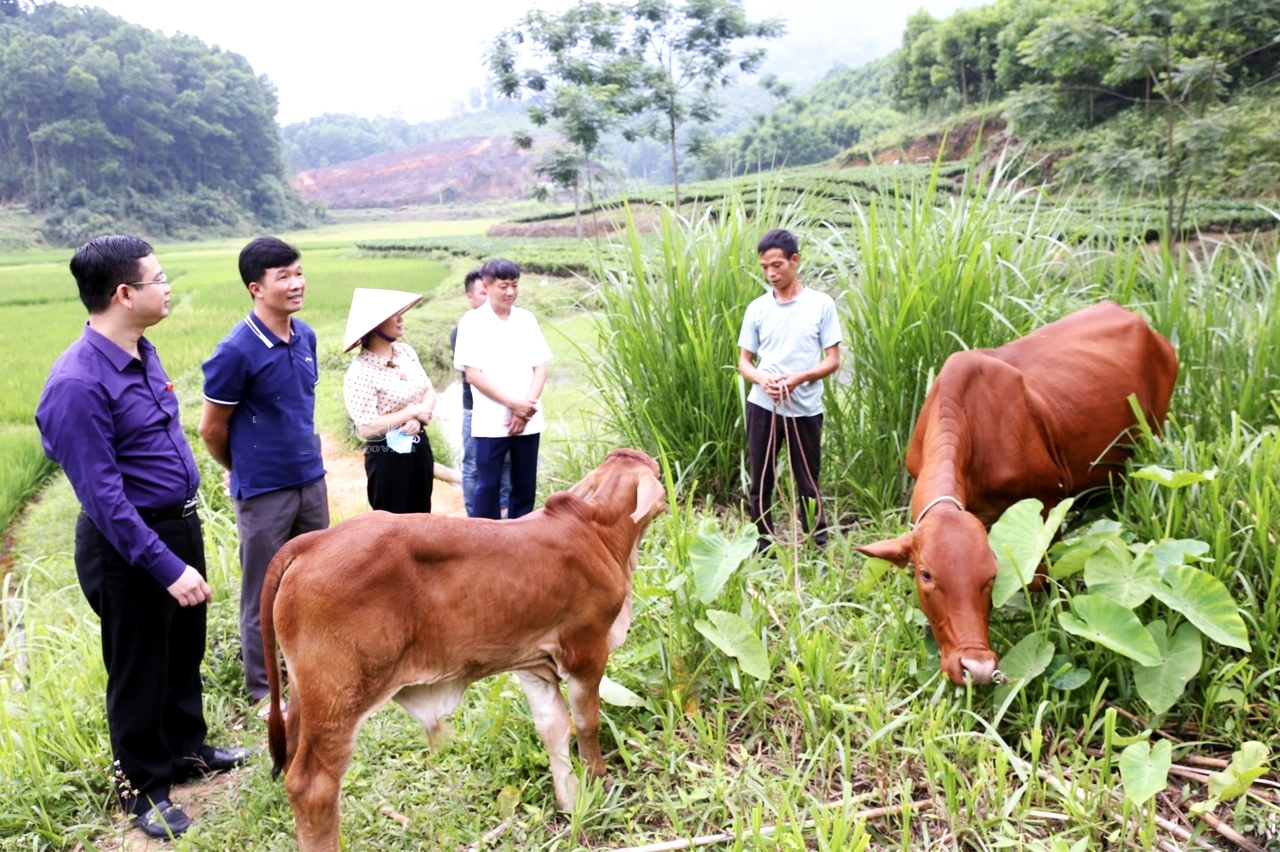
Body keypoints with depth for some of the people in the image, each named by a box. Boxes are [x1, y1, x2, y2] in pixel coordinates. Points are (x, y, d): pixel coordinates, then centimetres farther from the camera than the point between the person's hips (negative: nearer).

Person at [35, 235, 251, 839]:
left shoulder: (143, 352, 2)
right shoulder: (77, 383, -25)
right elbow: (103, 494, -25)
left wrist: (185, 534, 17)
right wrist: (166, 566, -25)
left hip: (180, 524, 8)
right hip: (128, 545, -8)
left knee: (186, 652, 23)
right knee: (140, 670, 10)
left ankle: (187, 749, 45)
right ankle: (142, 787, 31)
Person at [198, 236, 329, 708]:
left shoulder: (305, 336, 1)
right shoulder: (236, 351, -19)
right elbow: (211, 428, -9)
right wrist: (244, 471, 6)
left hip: (311, 479, 6)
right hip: (264, 492, -6)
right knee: (264, 593, 7)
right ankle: (262, 686, 23)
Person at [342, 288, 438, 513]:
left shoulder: (406, 351, 1)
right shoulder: (361, 372, -21)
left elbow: (429, 391, 7)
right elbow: (366, 428, -23)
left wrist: (419, 417, -14)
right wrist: (411, 411, -17)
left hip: (419, 447, 7)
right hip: (387, 456, -7)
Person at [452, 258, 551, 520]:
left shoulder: (527, 319, 7)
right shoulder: (473, 322, -4)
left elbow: (540, 367, 6)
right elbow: (473, 374, -8)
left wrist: (527, 406, -9)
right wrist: (512, 404, -14)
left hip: (528, 420, 4)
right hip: (491, 422, -3)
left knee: (525, 486, 9)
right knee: (488, 486, 2)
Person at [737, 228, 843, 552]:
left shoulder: (821, 304, -3)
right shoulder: (757, 308, 3)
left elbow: (833, 360, -3)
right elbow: (744, 361, 7)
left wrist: (800, 377, -20)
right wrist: (762, 378, -15)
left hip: (805, 408, -2)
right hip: (762, 406, 2)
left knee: (808, 482, 6)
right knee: (760, 481, 8)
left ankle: (817, 547, 16)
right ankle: (764, 544, 20)